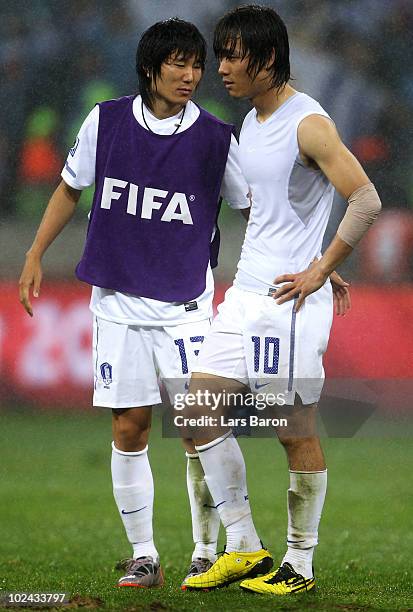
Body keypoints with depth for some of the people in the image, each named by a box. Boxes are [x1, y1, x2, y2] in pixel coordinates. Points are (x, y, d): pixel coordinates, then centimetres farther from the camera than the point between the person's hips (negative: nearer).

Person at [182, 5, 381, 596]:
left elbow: (366, 200, -19)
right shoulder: (251, 123, 14)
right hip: (245, 294, 9)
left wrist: (317, 273, -17)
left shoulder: (308, 124, -14)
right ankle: (244, 548, 12)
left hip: (289, 301, -9)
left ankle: (300, 565, 8)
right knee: (199, 411, 4)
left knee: (297, 433, -2)